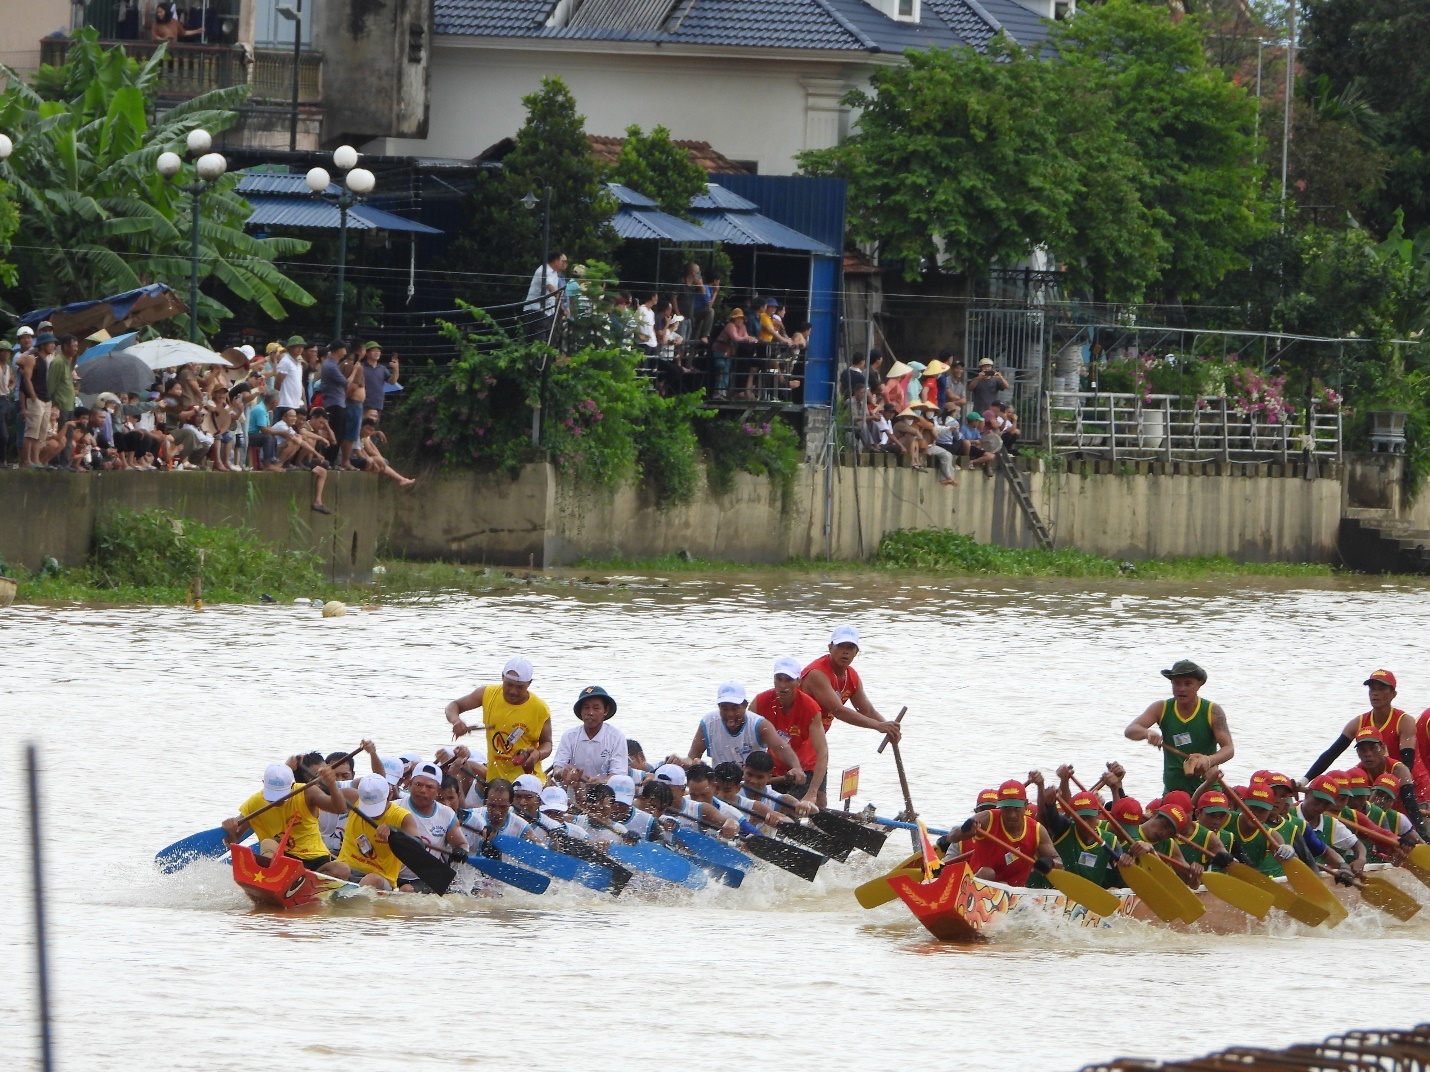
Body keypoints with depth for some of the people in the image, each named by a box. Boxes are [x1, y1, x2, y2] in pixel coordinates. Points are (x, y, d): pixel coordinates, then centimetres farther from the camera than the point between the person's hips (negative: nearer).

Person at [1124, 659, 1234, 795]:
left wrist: (1209, 760, -38)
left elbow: (1229, 748, -14)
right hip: (1172, 790, 3)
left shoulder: (1212, 711, -6)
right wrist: (1148, 733, -34)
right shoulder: (1162, 709, 1)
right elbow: (1130, 731, -9)